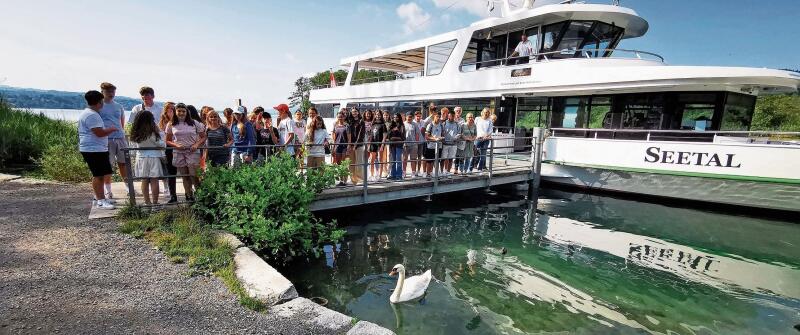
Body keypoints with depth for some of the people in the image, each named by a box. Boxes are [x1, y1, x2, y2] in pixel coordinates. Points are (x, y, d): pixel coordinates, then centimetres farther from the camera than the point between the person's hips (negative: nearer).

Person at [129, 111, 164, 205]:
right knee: (154, 181, -1)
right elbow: (162, 145, -7)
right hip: (153, 157, -5)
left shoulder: (136, 133, 2)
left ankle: (147, 201, 16)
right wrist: (159, 132, 1)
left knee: (144, 181, 10)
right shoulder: (152, 132, -13)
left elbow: (137, 144, 12)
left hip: (141, 157, 5)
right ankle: (155, 202, 1)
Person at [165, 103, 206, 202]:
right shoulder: (171, 125, 6)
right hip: (179, 153, 2)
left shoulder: (194, 123, 2)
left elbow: (203, 137, 6)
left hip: (192, 152, -2)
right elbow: (168, 140, 11)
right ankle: (189, 197, 16)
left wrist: (197, 145, -11)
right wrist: (176, 145, -8)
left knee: (194, 175, -10)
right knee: (185, 177, 8)